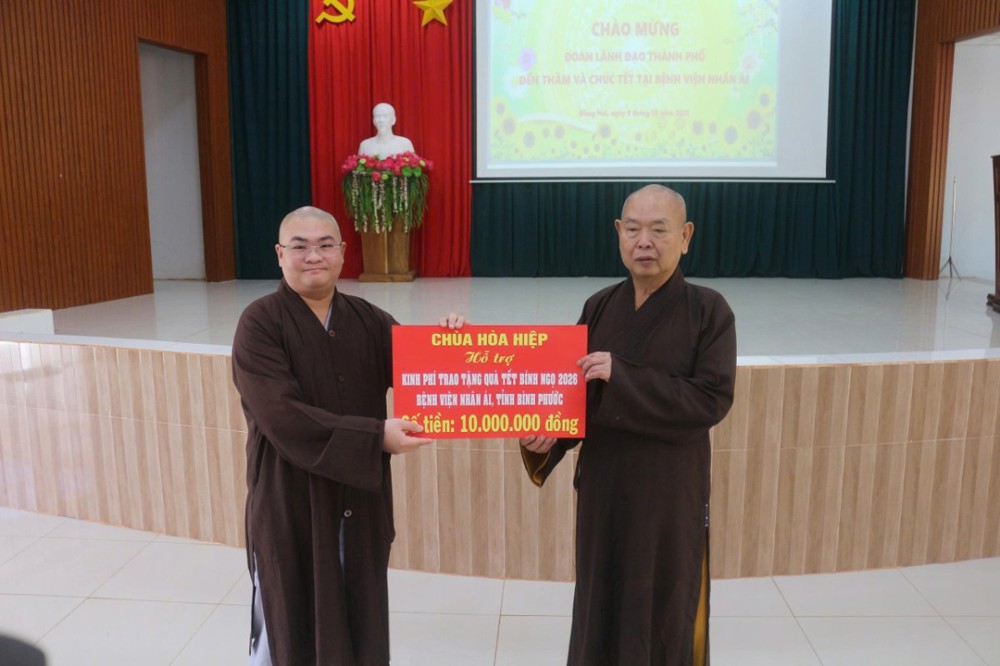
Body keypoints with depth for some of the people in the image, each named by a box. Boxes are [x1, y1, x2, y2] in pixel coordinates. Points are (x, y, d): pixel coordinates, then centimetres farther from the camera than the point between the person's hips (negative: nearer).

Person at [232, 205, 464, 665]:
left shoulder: (369, 321, 3)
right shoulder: (260, 323, -10)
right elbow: (282, 416, -21)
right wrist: (375, 437, -27)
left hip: (361, 503, 4)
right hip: (290, 505, -4)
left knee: (360, 628, 16)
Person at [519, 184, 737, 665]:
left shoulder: (708, 311, -10)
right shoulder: (599, 307, 1)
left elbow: (712, 399, -19)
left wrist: (622, 377, -25)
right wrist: (547, 434, -15)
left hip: (669, 492, -3)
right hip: (602, 487, 3)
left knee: (665, 611, 12)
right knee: (601, 605, 17)